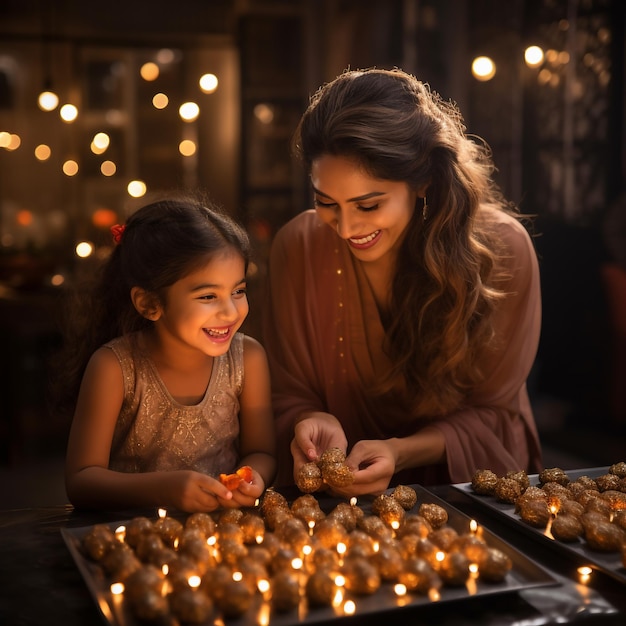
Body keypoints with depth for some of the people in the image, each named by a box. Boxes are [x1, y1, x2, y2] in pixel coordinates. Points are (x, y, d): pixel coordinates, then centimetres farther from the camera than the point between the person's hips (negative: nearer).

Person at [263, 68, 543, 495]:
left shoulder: (502, 249, -16)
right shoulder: (299, 246, -12)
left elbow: (490, 412, -7)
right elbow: (290, 396, -2)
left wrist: (401, 453, -24)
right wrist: (314, 424, -25)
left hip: (469, 484, -1)